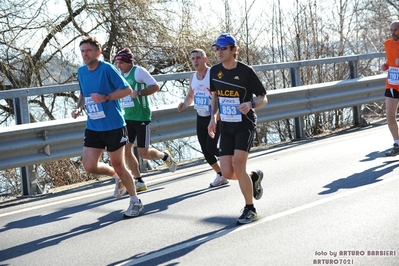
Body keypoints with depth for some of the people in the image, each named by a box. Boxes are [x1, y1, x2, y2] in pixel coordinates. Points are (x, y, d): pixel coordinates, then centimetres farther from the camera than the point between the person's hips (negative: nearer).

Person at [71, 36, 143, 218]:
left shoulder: (107, 69, -13)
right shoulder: (81, 71, 7)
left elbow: (127, 90, -13)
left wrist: (105, 97, -25)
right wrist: (79, 108, 3)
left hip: (113, 126, -6)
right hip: (93, 127, 6)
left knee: (117, 164, 1)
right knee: (89, 166, -3)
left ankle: (135, 202, 20)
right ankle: (117, 177, 27)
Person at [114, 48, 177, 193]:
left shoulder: (138, 71, -11)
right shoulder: (120, 75, 10)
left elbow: (155, 86, -15)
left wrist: (138, 93, -23)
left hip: (142, 117, -7)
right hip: (127, 118, 7)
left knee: (143, 152, -5)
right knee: (126, 150, 0)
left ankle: (165, 156, 26)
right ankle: (139, 182, 12)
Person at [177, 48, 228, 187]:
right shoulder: (193, 77, 6)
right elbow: (190, 95, 21)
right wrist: (185, 104, -1)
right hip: (200, 118, 7)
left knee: (211, 148, -14)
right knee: (205, 150, 6)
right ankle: (221, 176, 22)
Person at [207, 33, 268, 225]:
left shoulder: (246, 71, -11)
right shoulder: (215, 71, 4)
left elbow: (263, 98, -5)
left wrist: (250, 104, -26)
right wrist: (213, 117, 5)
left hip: (245, 126, -5)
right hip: (226, 127, 5)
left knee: (238, 166, -18)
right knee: (227, 172, -4)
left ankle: (250, 209, 1)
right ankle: (254, 177, 29)